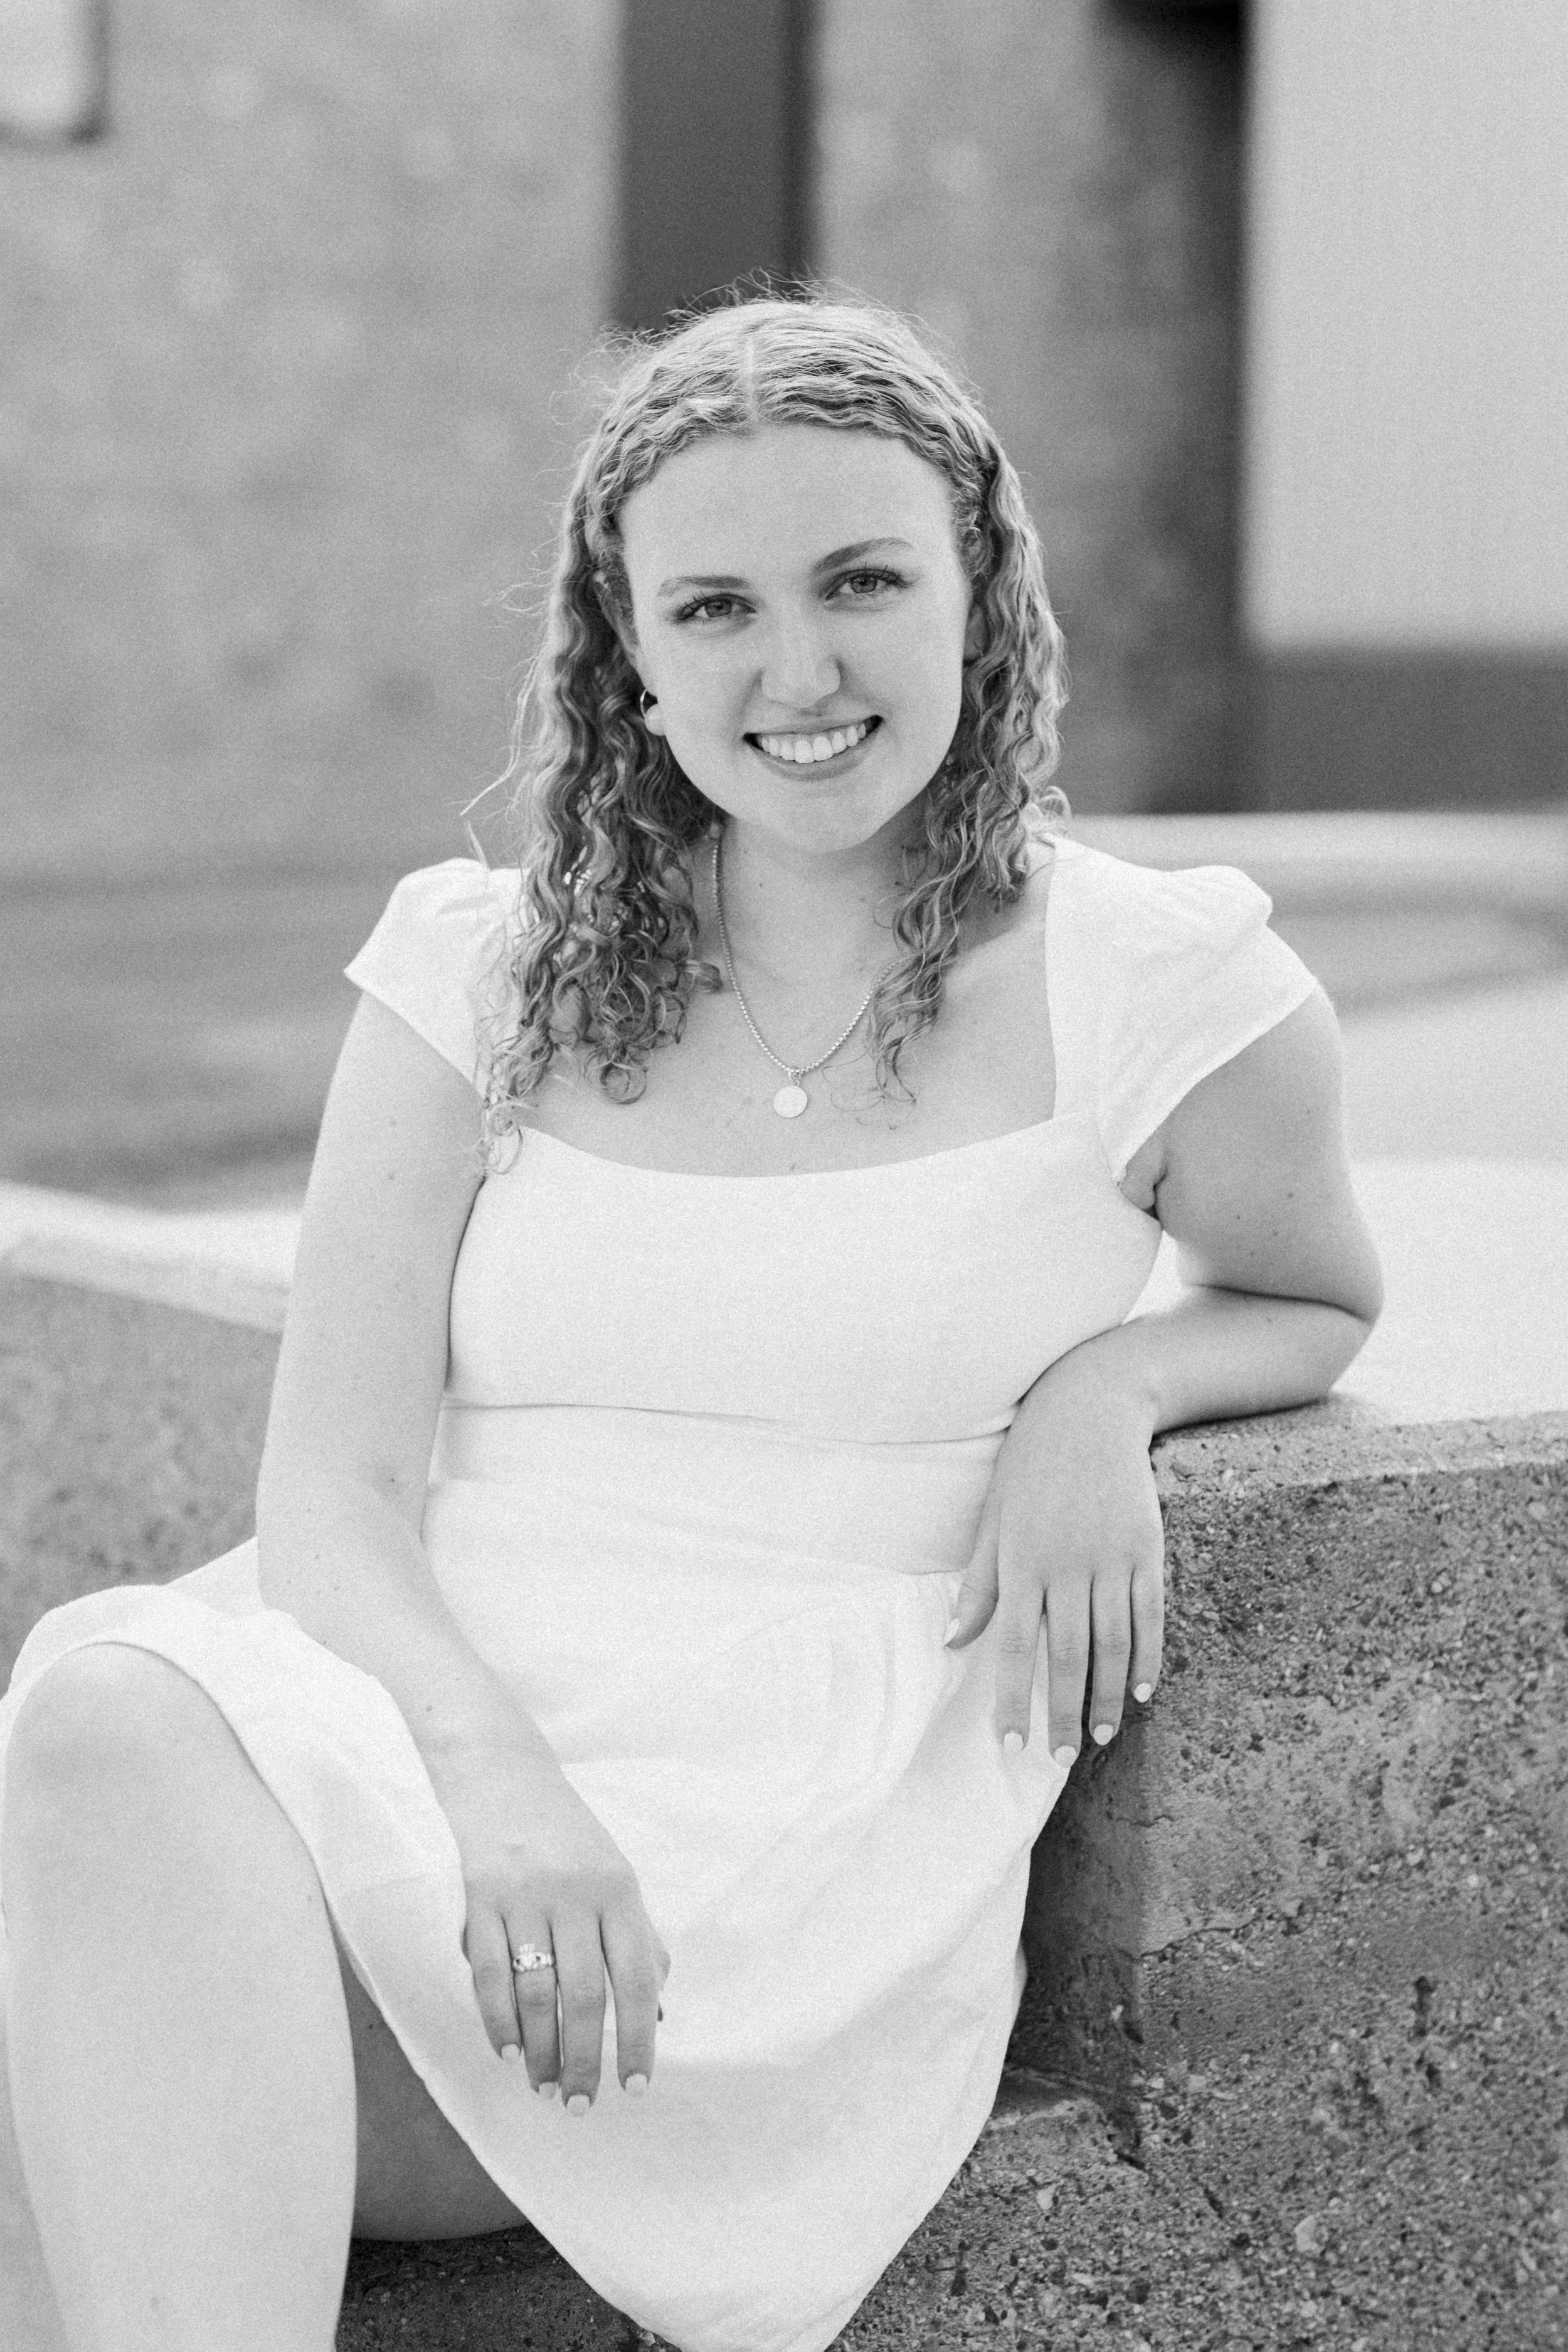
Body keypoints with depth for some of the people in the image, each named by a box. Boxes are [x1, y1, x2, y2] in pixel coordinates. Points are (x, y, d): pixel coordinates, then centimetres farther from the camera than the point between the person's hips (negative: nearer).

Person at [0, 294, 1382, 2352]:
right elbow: (336, 1486, 3)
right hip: (423, 1720, 3)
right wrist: (497, 1774, -19)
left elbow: (1314, 1304, 26)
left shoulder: (1164, 998, 6)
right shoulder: (485, 970, 11)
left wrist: (1113, 1383, 0)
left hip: (815, 1858, -3)